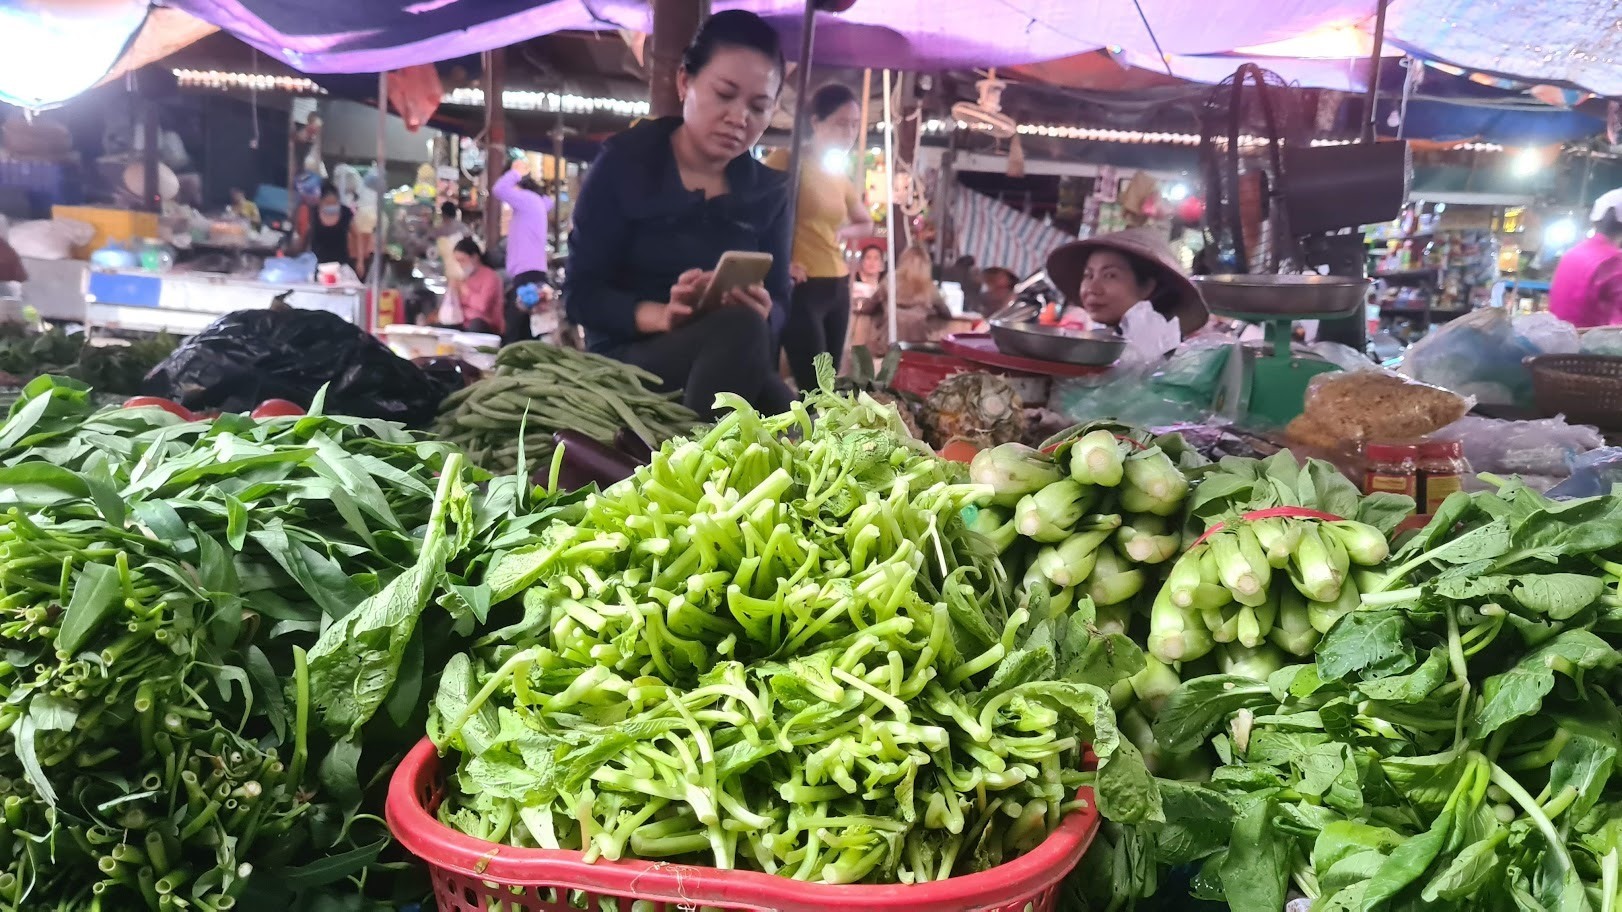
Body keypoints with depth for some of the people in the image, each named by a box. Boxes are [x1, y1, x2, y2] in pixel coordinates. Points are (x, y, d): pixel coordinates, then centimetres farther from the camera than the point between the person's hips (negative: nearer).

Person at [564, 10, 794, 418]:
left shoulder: (769, 191, 9)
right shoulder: (624, 164, -2)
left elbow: (779, 304, 7)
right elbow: (580, 294, -6)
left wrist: (763, 314, -18)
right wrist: (662, 316, -24)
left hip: (730, 366, 3)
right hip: (626, 361, -2)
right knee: (739, 330, -34)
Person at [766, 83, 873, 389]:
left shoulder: (841, 177, 16)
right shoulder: (788, 160, -5)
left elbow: (866, 223, 31)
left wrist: (842, 232, 10)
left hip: (838, 288, 8)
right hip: (802, 288, -8)